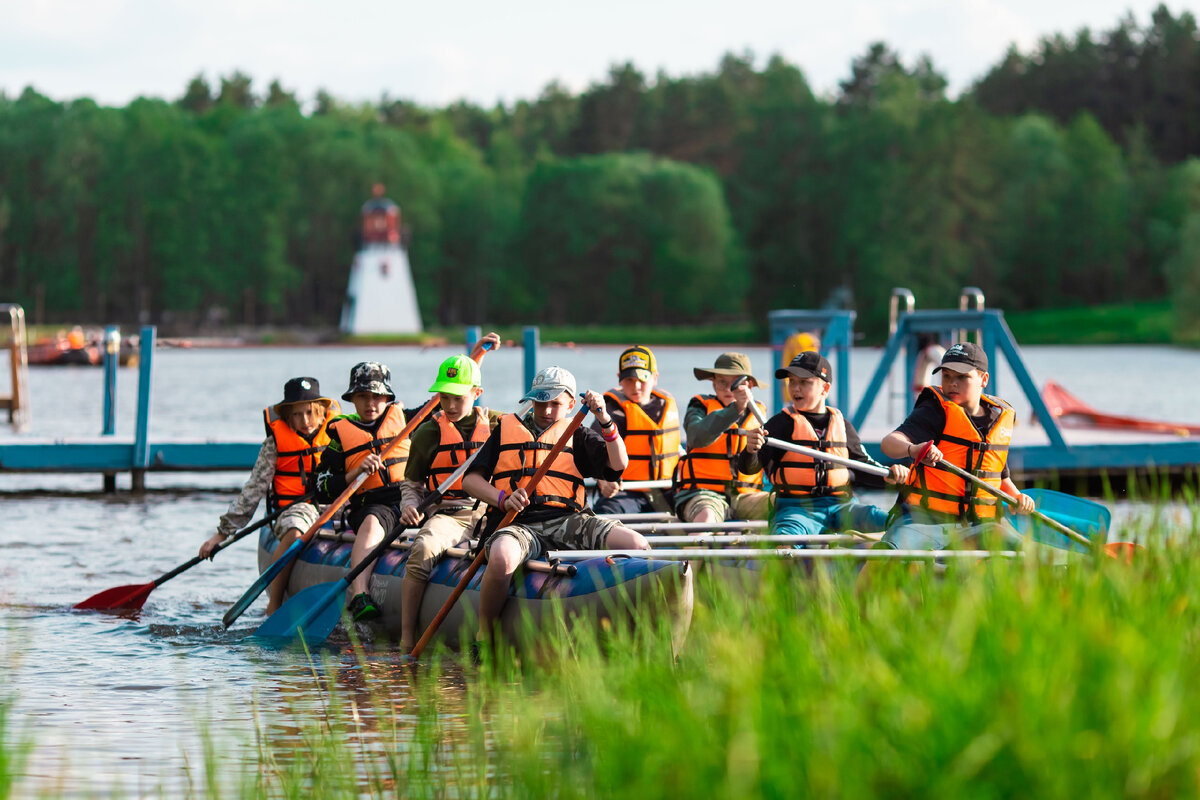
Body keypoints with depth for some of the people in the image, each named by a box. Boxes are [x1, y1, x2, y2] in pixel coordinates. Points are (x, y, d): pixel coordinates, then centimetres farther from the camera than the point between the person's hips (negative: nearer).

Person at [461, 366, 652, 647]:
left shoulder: (577, 434, 22)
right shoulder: (506, 429, 21)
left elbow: (618, 465, 6)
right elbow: (471, 479, 15)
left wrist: (605, 421, -9)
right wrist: (504, 499, -5)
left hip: (567, 521, 2)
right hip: (519, 524, -2)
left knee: (638, 546, -23)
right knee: (502, 557, -41)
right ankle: (483, 637, -20)